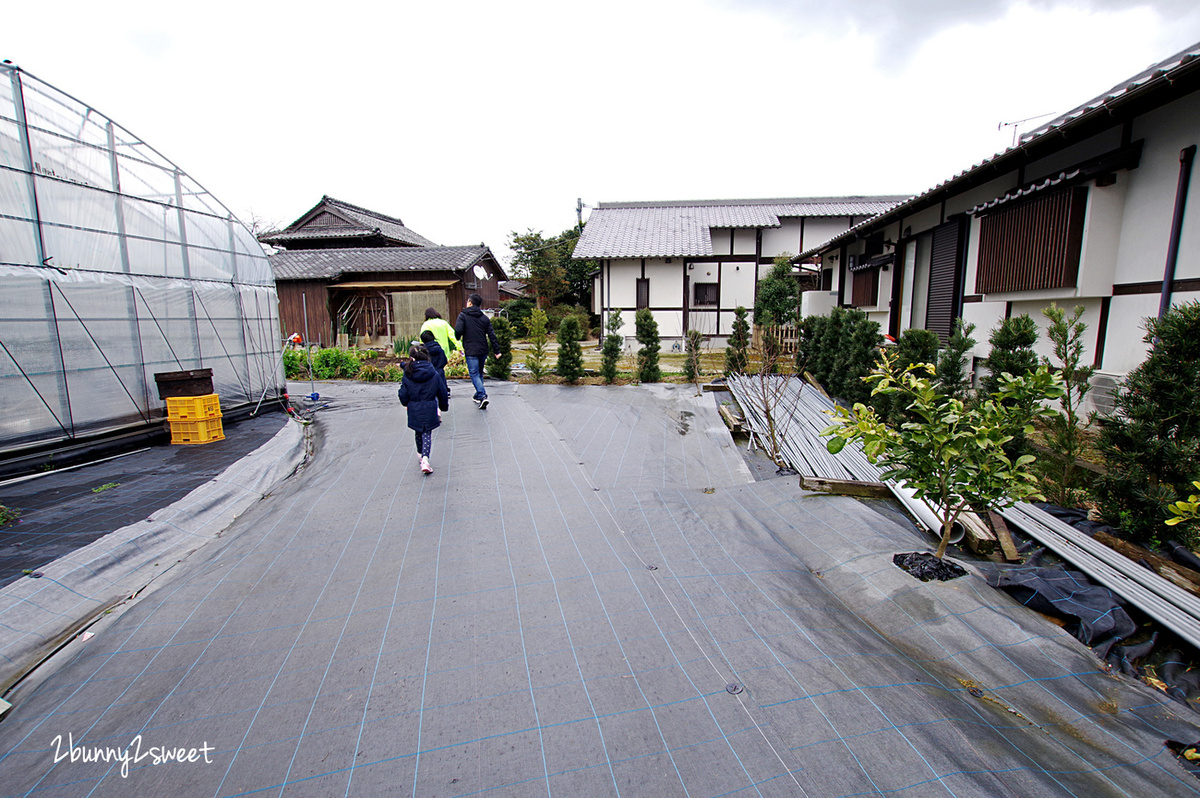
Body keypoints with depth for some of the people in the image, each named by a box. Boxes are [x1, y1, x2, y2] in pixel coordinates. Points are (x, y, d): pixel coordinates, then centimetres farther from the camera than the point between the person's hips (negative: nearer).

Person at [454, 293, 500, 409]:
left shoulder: (463, 316, -4)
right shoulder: (485, 317, 8)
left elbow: (458, 331, -15)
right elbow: (492, 335, 4)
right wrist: (497, 351, 6)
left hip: (471, 351, -5)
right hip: (483, 350, 5)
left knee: (474, 374, -4)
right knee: (480, 373, 18)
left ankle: (482, 396, -18)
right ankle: (478, 396, 27)